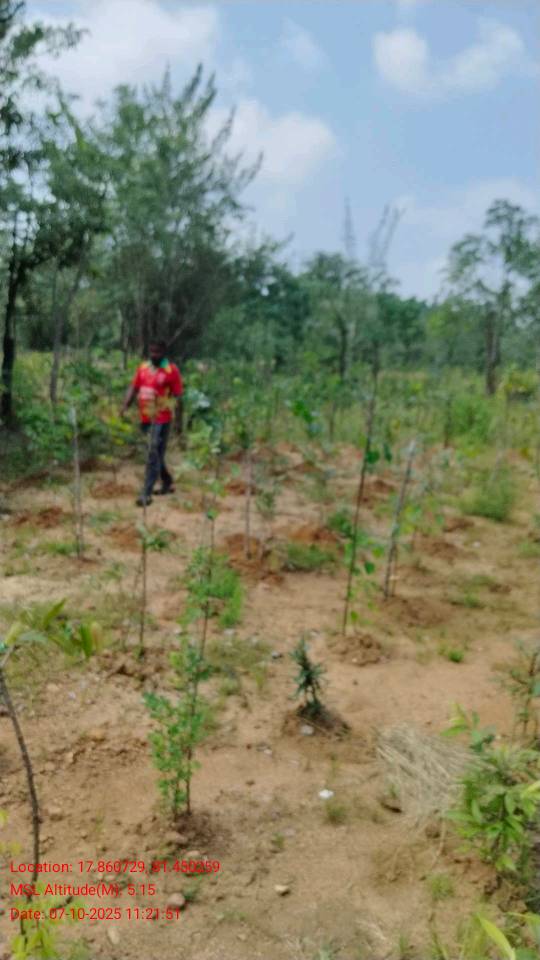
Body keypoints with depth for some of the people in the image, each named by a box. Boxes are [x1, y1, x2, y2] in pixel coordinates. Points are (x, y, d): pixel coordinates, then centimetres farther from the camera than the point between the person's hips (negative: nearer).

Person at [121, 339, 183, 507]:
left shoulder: (171, 370, -7)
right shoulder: (142, 367, 10)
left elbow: (178, 396, -7)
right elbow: (133, 388, 9)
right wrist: (125, 406, -5)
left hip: (161, 419, -6)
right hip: (145, 418, 7)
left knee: (153, 455, -9)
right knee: (156, 454, 18)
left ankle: (146, 494, -8)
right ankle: (167, 483, 36)